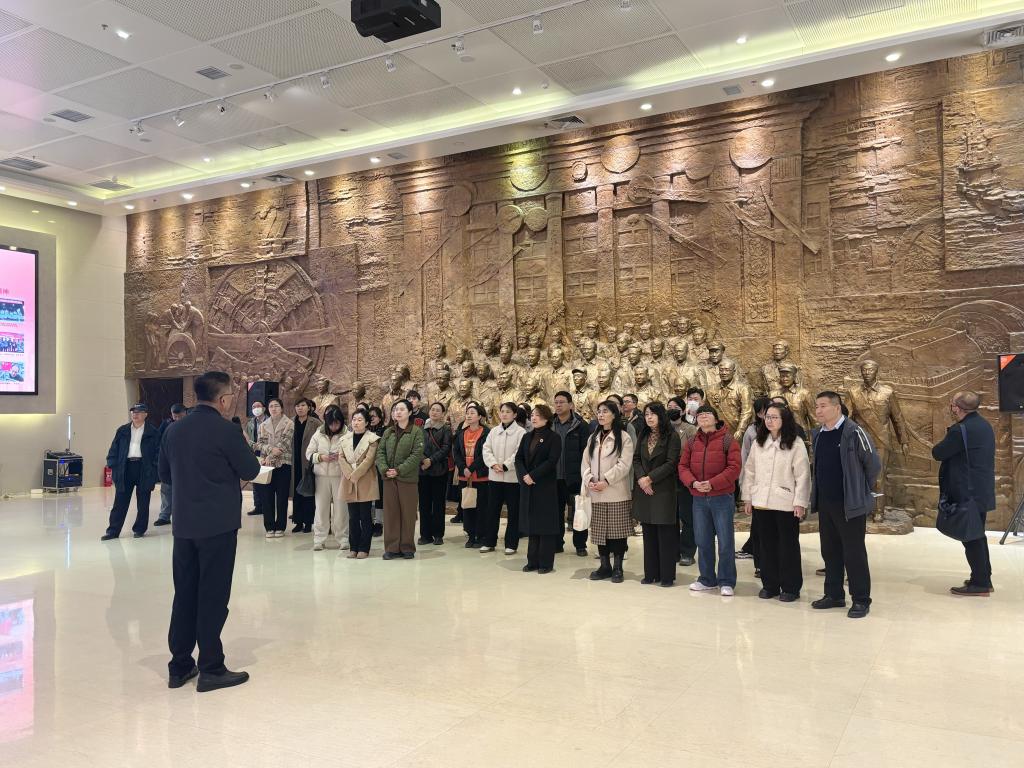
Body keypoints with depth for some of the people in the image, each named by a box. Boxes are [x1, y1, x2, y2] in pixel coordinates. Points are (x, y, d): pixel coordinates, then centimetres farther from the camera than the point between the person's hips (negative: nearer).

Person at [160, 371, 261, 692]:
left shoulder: (174, 430, 5)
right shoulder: (226, 431, -14)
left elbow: (165, 475, 15)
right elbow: (251, 471, -6)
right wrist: (243, 445, 11)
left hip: (183, 524, 6)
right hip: (218, 524, -6)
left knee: (185, 594, 14)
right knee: (213, 597, 1)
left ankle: (179, 666, 21)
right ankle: (211, 669, 8)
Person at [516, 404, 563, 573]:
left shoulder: (554, 437, -5)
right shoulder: (527, 437, 13)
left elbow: (552, 461, -14)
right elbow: (518, 458, 6)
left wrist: (533, 475, -18)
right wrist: (524, 475, -11)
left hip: (546, 486, -5)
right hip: (527, 486, 6)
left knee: (545, 523, -1)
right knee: (531, 523, 9)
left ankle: (546, 563, 6)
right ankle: (533, 561, 16)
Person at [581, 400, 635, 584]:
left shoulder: (623, 437, -3)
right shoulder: (593, 438, 15)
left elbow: (624, 464, -12)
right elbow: (585, 462, 10)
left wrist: (605, 481, -16)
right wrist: (589, 480, -8)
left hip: (616, 493, -5)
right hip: (596, 494, 5)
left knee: (617, 530, 0)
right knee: (600, 530, 8)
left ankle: (617, 568, 10)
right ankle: (605, 566, 19)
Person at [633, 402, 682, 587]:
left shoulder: (672, 436, -6)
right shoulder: (643, 436, 12)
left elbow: (671, 463, -12)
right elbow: (636, 459, 8)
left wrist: (650, 478, -15)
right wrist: (641, 478, -9)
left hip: (664, 490, -5)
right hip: (644, 490, 5)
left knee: (665, 534, -1)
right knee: (649, 533, 9)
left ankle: (667, 575, 7)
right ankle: (651, 573, 17)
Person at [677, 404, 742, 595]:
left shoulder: (727, 440, -5)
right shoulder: (691, 442, 9)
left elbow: (734, 468, -12)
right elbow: (683, 466, 6)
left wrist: (712, 483, -20)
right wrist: (693, 482, -13)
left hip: (722, 498, -4)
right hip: (699, 499, 5)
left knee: (725, 542, 1)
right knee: (703, 542, 12)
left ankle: (726, 582, 13)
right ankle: (707, 579, 26)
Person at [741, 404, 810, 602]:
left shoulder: (796, 444, -6)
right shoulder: (758, 443, 9)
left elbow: (802, 475, -8)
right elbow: (749, 471, 11)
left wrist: (800, 502, -12)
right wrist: (747, 498, 8)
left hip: (786, 504, -4)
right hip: (761, 502, 4)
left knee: (788, 546, 6)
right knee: (766, 545, 11)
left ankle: (790, 587, 17)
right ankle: (770, 585, 22)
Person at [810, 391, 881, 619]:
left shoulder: (853, 433, -14)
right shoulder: (817, 435, 7)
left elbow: (874, 464, -8)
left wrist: (862, 490, 3)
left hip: (850, 505, -7)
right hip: (825, 504, 7)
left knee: (854, 553, 0)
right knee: (830, 551, 13)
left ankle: (861, 600, 10)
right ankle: (834, 595, 24)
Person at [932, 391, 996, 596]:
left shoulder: (960, 430, -20)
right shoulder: (985, 426, 10)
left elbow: (938, 453, -14)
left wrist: (945, 443, 4)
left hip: (967, 493, -9)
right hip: (982, 492, 9)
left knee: (971, 538, -2)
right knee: (978, 536, 18)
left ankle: (980, 583, 2)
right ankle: (984, 578, 27)